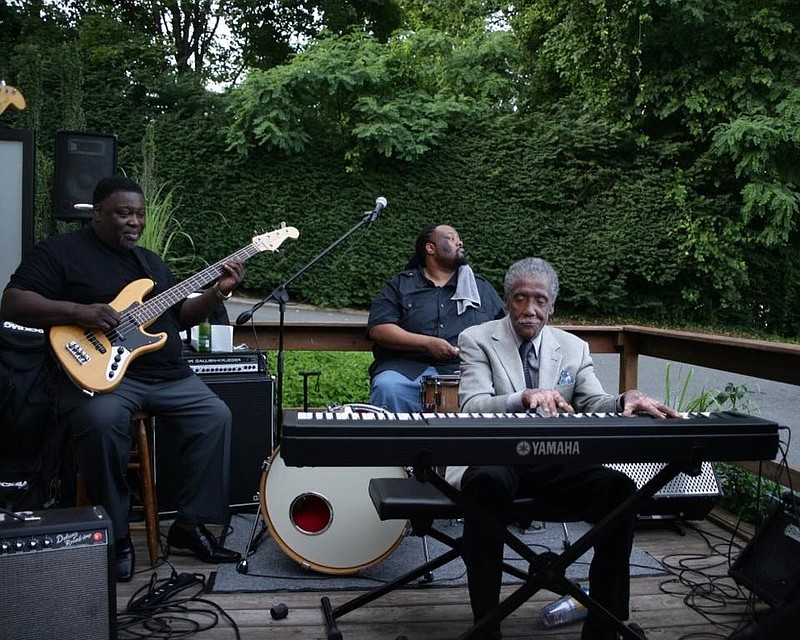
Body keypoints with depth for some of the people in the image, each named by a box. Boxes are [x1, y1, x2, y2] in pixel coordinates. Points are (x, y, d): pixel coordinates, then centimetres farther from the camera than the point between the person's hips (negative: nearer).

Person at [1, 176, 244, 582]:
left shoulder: (151, 262, 22)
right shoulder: (59, 252, 2)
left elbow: (180, 316, 21)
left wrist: (218, 293, 4)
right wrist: (78, 311, -21)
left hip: (168, 375, 6)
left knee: (215, 417, -13)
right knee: (102, 421, -36)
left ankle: (189, 524, -2)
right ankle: (115, 537, -18)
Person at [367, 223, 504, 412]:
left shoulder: (481, 288, 22)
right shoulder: (401, 284, 12)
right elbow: (378, 329, -1)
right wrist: (427, 343, -12)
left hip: (463, 369, 2)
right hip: (408, 367, -1)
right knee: (387, 387, -34)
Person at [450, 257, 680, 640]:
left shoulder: (574, 349, 15)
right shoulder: (477, 340, 3)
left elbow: (594, 406, 5)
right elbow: (471, 406, -12)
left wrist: (625, 401, -19)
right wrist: (525, 398, -31)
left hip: (556, 465, 4)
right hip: (495, 461, -3)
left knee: (621, 488, -24)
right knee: (488, 483, -39)